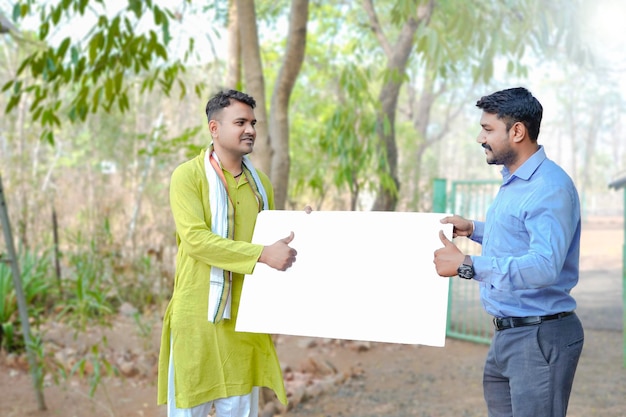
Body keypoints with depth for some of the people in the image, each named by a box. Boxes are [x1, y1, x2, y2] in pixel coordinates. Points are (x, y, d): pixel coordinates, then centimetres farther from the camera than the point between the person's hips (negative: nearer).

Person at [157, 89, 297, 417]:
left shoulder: (260, 183, 11)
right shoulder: (188, 176, -7)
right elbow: (195, 238, -19)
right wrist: (262, 255, -24)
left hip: (245, 315, 5)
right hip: (199, 314, -5)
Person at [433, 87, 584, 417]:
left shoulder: (550, 187, -19)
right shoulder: (512, 182, 14)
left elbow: (545, 266, -31)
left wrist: (466, 265, -32)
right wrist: (474, 230, 16)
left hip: (541, 337, -10)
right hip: (507, 333, 10)